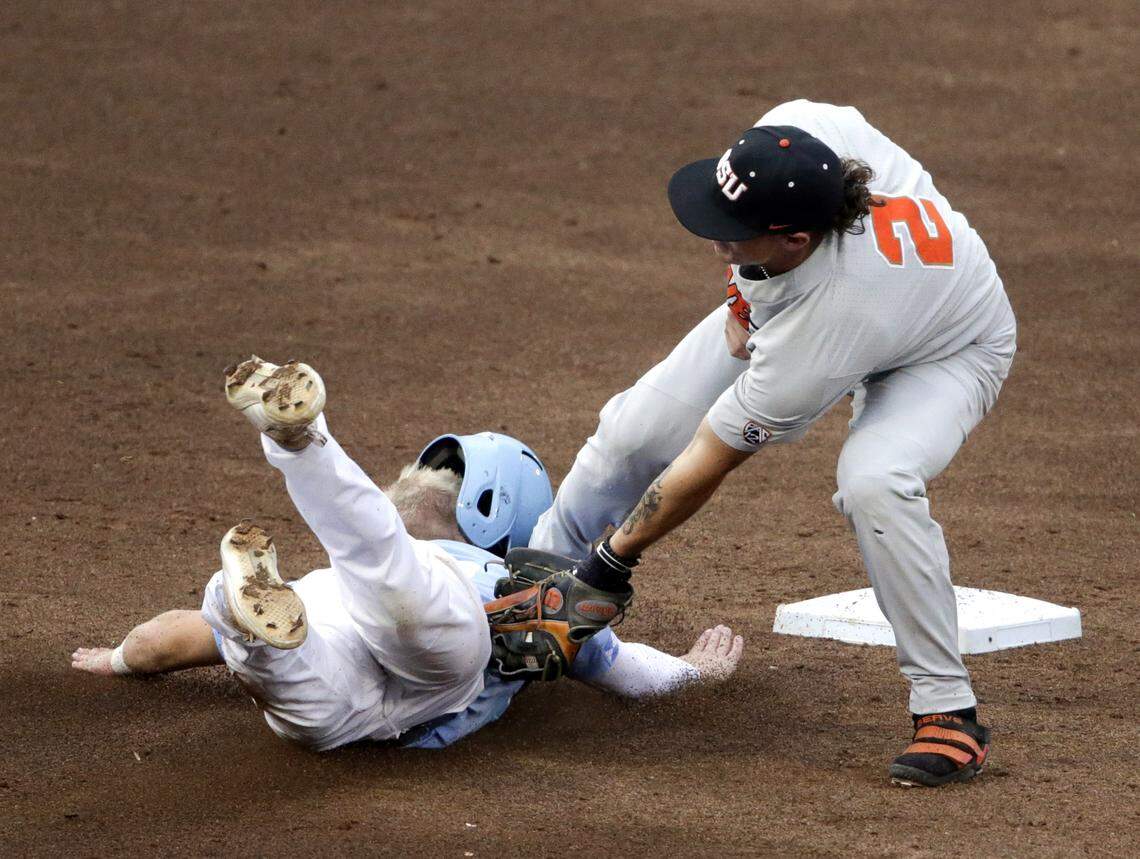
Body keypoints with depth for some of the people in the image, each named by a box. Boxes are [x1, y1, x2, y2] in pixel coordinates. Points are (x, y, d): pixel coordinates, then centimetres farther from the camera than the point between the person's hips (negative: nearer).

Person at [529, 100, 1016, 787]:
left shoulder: (819, 333, -44)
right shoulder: (796, 130, -35)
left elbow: (706, 464, -32)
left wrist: (615, 557, -20)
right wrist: (743, 294, -10)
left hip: (948, 353, -7)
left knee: (875, 482, -37)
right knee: (640, 429, -2)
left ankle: (949, 710, -22)